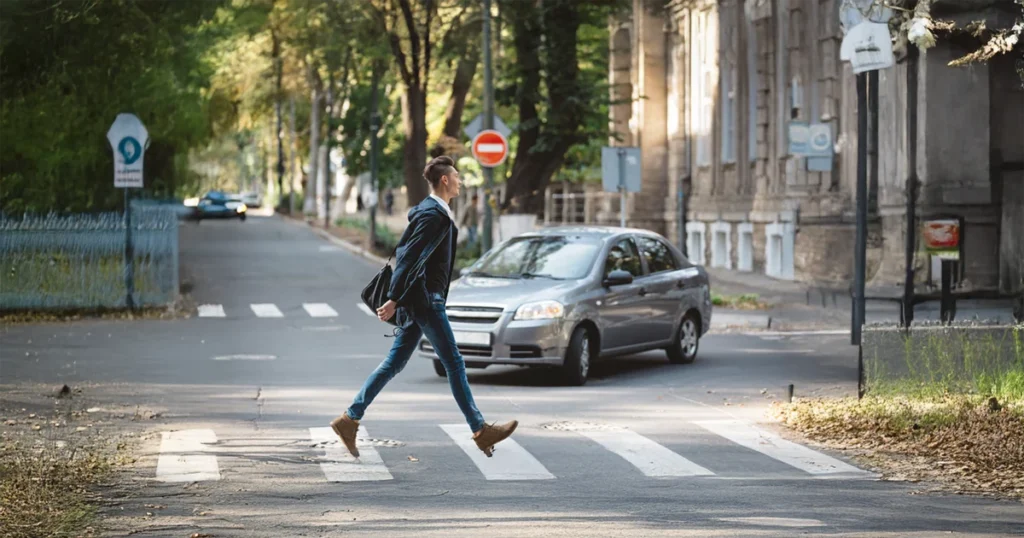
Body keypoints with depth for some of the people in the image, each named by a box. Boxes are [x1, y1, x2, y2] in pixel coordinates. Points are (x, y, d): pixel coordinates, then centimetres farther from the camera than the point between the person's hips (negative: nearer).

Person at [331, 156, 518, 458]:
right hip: (424, 300, -10)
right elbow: (410, 258, -21)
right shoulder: (434, 215, -16)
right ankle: (480, 431, 1)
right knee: (454, 364, -4)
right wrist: (394, 301, -24)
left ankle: (349, 419, 9)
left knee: (394, 364, 10)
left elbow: (405, 253, 22)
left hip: (420, 300, 10)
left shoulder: (433, 211, 16)